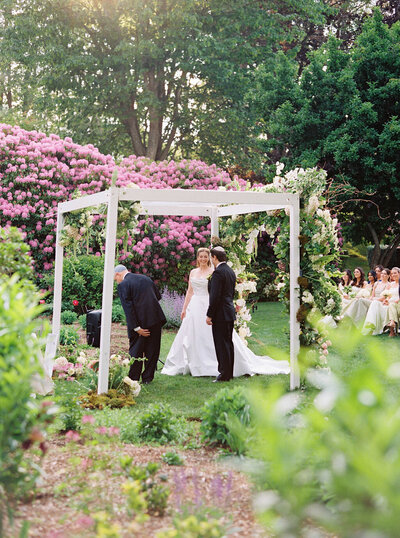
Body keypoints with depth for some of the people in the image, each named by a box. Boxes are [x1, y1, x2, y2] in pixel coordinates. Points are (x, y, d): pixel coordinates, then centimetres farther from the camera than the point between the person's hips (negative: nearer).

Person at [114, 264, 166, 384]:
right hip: (156, 319, 5)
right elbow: (158, 296, 17)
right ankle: (147, 377, 19)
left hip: (140, 322, -5)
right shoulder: (145, 278, 12)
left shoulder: (123, 285, -7)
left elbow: (128, 308, -15)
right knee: (152, 350, 13)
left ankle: (134, 378, 17)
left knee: (135, 351, 10)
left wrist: (136, 328, -16)